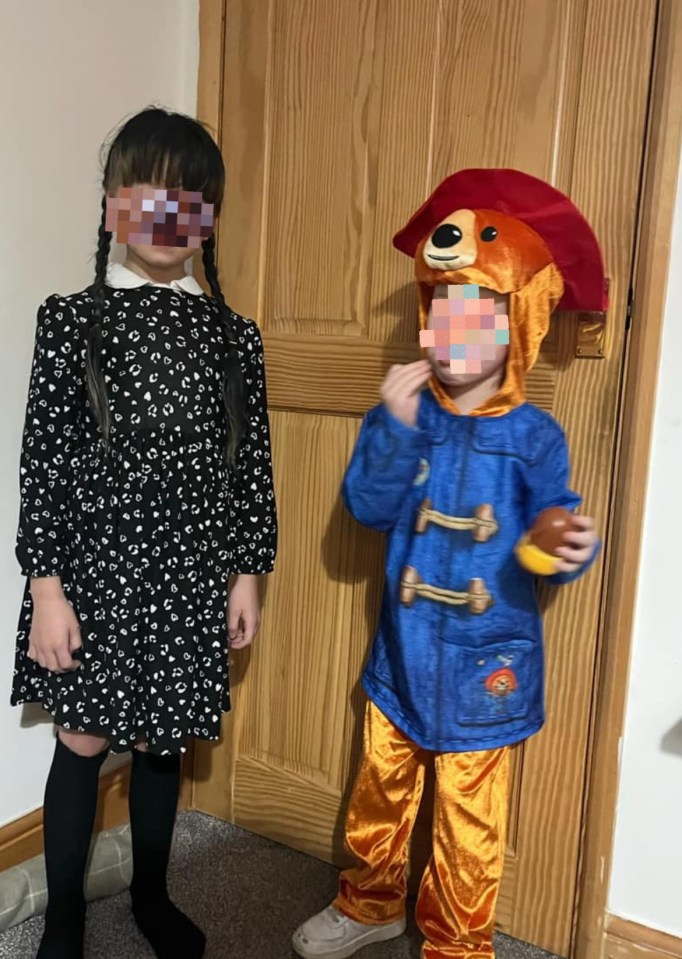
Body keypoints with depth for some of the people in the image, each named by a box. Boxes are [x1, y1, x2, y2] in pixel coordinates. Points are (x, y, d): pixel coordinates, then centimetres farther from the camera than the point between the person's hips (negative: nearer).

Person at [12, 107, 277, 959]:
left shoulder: (233, 335, 1)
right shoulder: (71, 321, -5)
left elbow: (251, 464, 4)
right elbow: (41, 461, -6)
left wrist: (248, 573, 4)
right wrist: (46, 585, -9)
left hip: (189, 576, 2)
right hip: (95, 569, -1)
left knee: (159, 740, 16)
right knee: (83, 741, 10)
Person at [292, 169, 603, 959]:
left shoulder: (533, 436, -11)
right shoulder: (405, 415, -6)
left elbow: (553, 536, -9)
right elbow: (367, 507, -14)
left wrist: (569, 549, -32)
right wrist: (395, 426, -26)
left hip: (484, 662, -2)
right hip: (403, 651, 3)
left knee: (468, 819, 14)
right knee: (380, 786, 21)